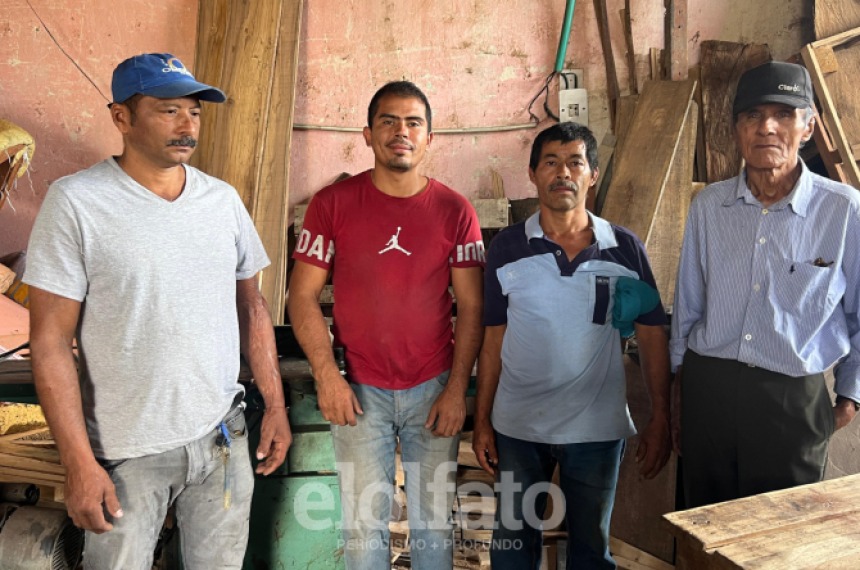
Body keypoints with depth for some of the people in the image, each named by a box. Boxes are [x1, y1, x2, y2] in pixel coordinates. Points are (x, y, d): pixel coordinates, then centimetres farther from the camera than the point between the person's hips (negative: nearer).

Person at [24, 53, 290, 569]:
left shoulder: (223, 199, 2)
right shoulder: (77, 202, -11)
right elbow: (51, 343, -11)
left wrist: (275, 405, 7)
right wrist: (79, 462, -14)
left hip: (222, 433, 4)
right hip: (126, 450, -4)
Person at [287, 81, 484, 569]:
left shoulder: (455, 211, -1)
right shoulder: (332, 204, -3)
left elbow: (471, 307, 0)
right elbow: (304, 297, -2)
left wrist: (457, 387, -5)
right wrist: (327, 377, -9)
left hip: (435, 389, 1)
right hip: (360, 392, 0)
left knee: (435, 520, 12)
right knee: (364, 522, 8)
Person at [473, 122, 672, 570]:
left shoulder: (626, 249, -4)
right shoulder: (506, 248, -4)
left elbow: (652, 337, 0)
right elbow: (492, 339, 0)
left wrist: (660, 421, -3)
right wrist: (482, 421, -1)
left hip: (598, 430, 0)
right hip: (518, 427, 0)